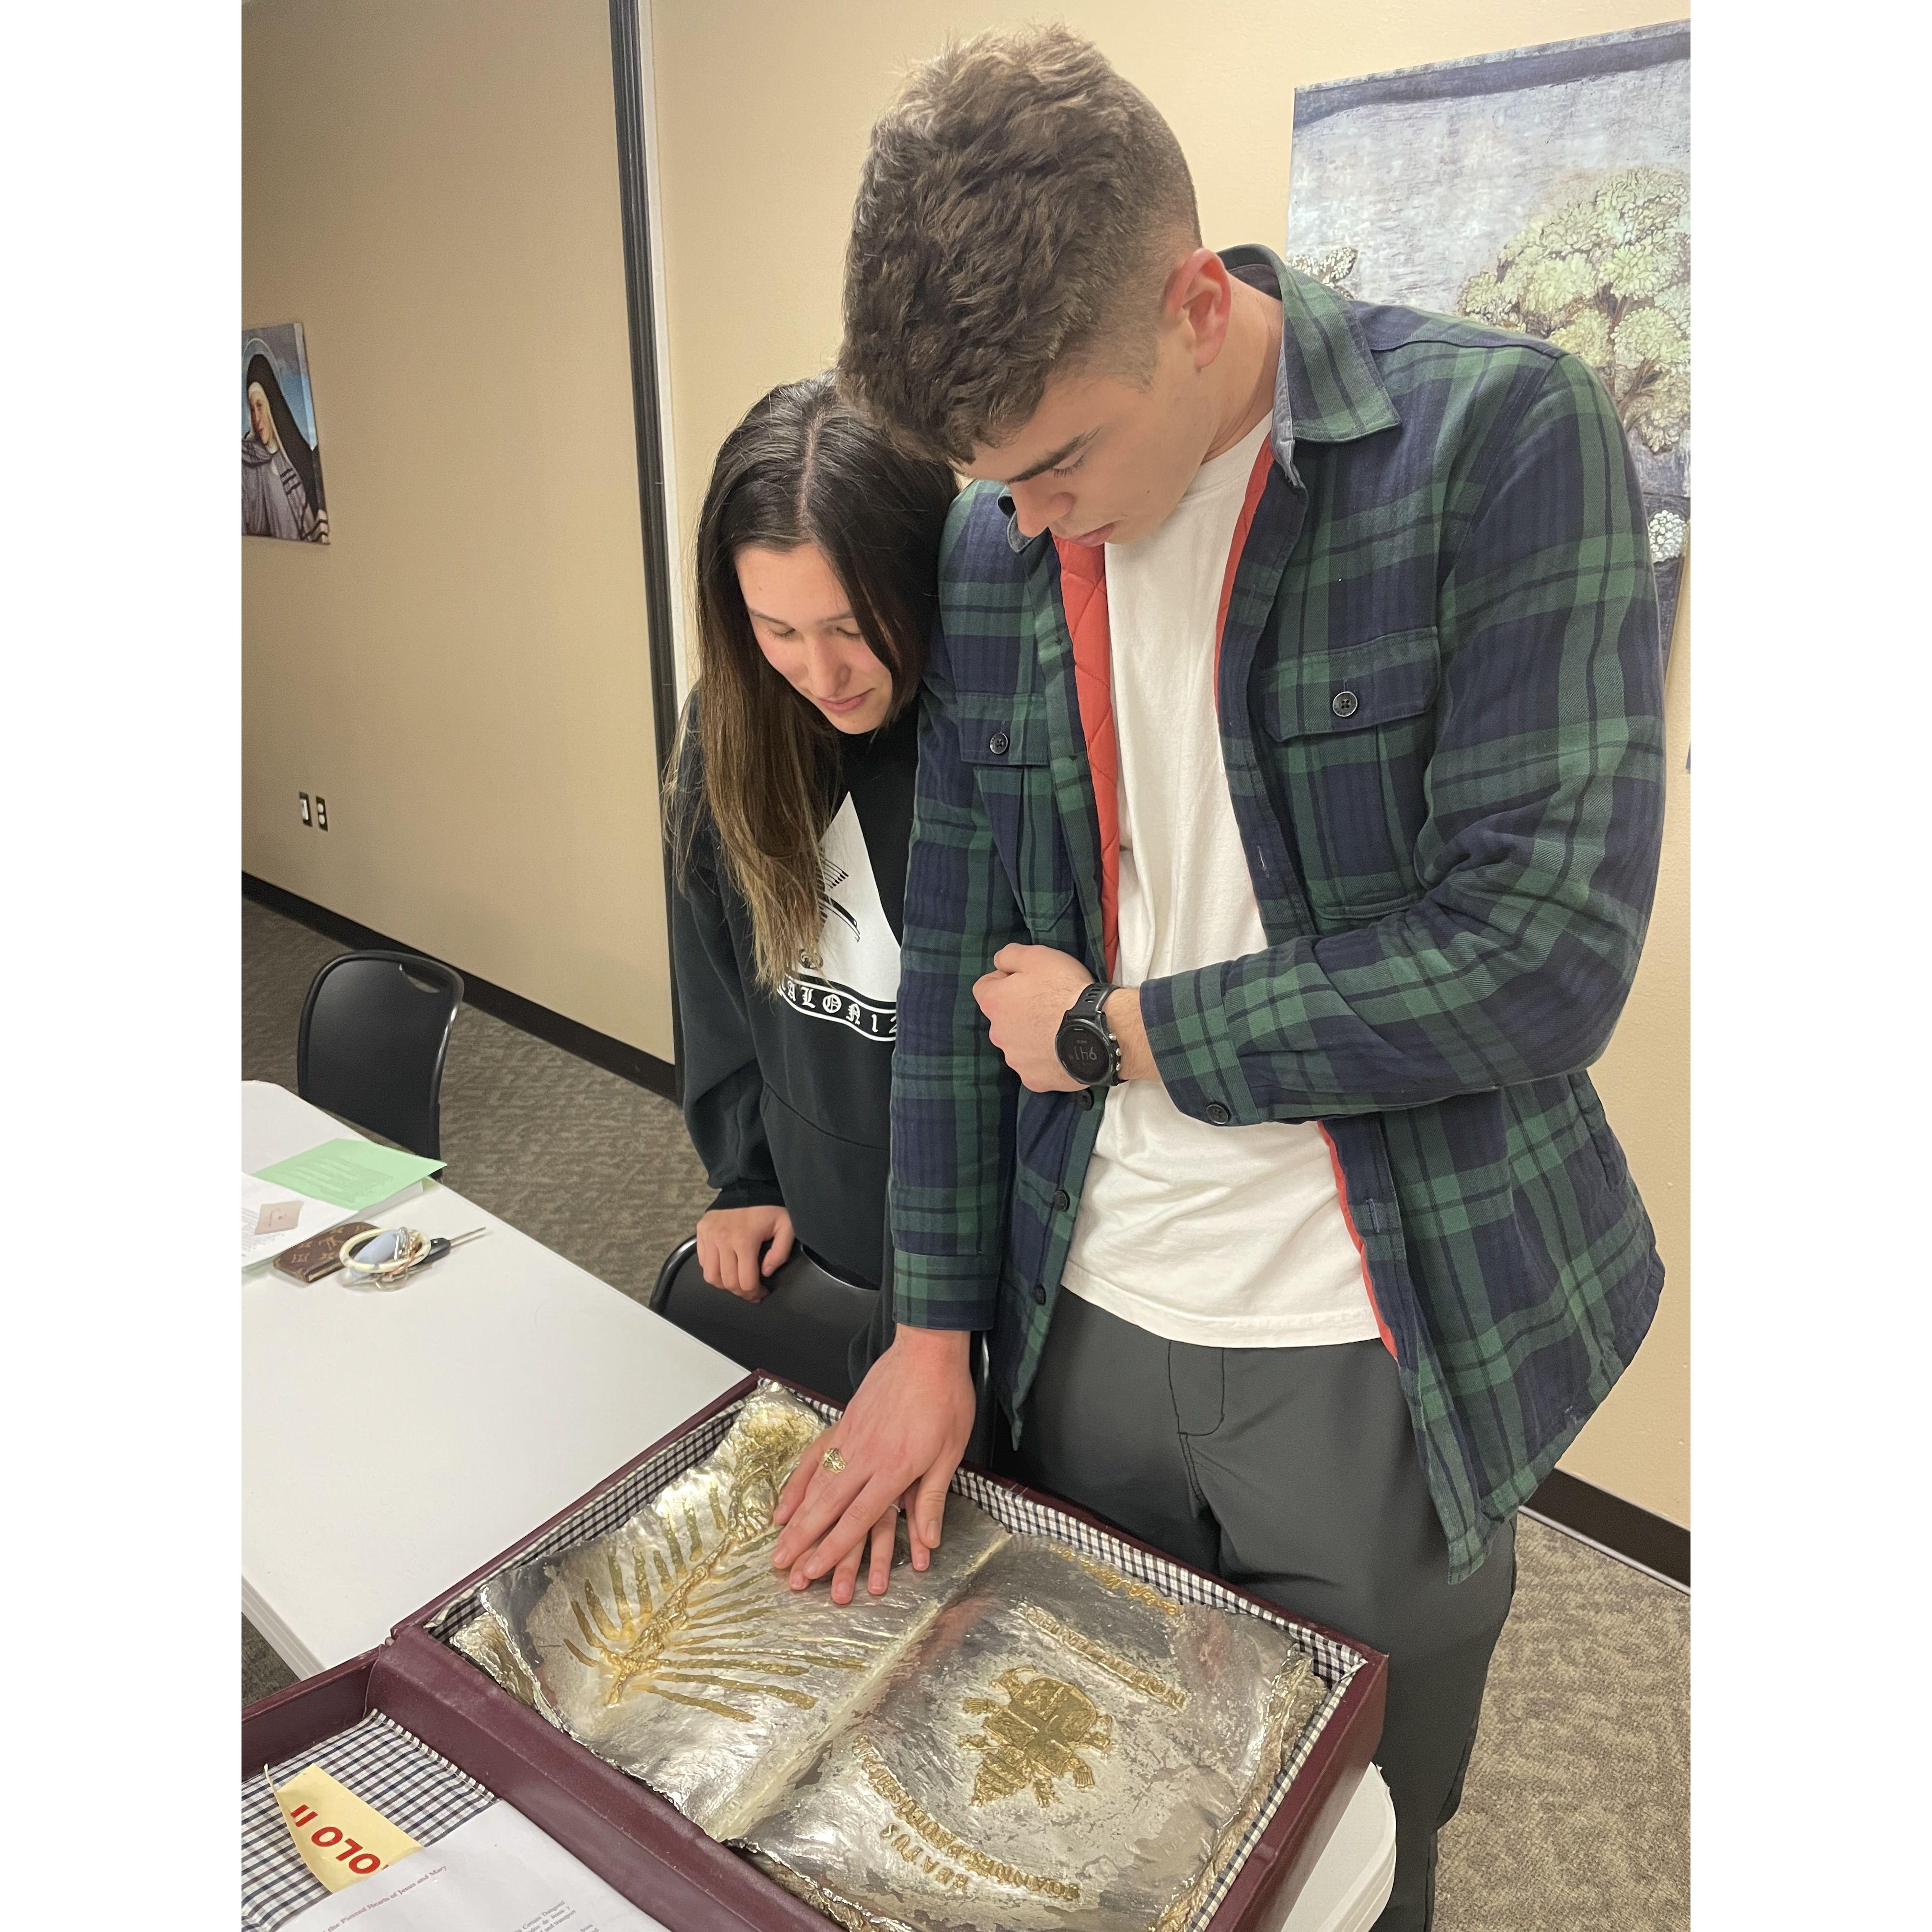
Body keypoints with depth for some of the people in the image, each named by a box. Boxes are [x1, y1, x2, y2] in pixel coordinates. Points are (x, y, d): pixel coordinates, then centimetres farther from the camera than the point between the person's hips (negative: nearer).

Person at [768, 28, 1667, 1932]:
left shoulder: (1501, 438, -14)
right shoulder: (993, 546, 0)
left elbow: (1540, 953, -21)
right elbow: (958, 953, 3)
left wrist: (1116, 1027, -12)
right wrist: (934, 1327, 3)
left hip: (1380, 1361, -3)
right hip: (1088, 1324, 4)